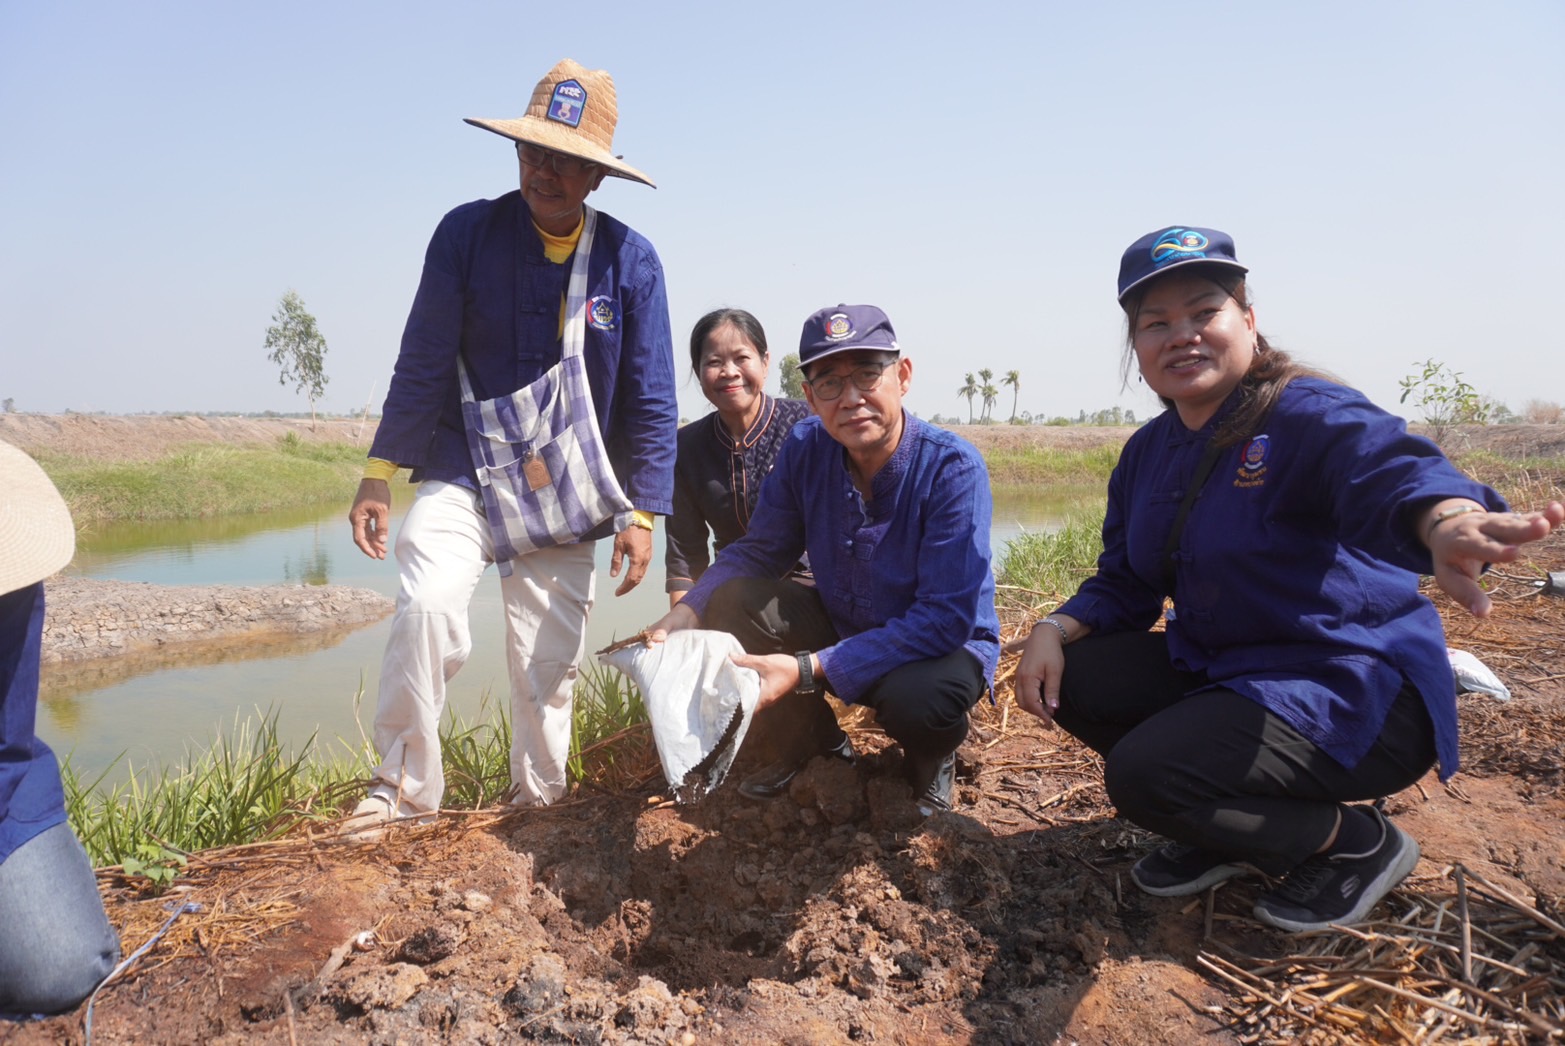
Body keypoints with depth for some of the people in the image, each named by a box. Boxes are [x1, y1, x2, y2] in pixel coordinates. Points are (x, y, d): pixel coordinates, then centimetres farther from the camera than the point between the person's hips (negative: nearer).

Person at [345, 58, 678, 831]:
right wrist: (379, 474, -7)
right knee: (426, 605, -22)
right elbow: (422, 363, -3)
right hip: (465, 472, 0)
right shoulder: (466, 234, -6)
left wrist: (642, 512, -6)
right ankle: (404, 786, -1)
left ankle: (539, 799, 29)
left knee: (549, 659, 6)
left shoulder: (631, 261, -5)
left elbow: (650, 402, -3)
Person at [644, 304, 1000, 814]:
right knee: (732, 601, -14)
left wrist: (807, 670, -37)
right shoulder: (805, 447, -12)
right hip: (842, 627, 5)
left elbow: (945, 618, -31)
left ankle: (932, 756, 5)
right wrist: (684, 614, -23)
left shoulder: (953, 467, -27)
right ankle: (817, 748, 10)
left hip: (946, 645, -5)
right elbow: (757, 552, -3)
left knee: (913, 696, -37)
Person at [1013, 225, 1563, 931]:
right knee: (1070, 679, -7)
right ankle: (1229, 832, 11)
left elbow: (1387, 465, -42)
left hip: (1356, 693, -8)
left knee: (1145, 773, -25)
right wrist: (1054, 630, -13)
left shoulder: (1309, 415, -18)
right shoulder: (1148, 453, 4)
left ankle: (1360, 840, 2)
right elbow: (1123, 584, 7)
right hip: (1218, 669, 8)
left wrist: (1447, 524, -66)